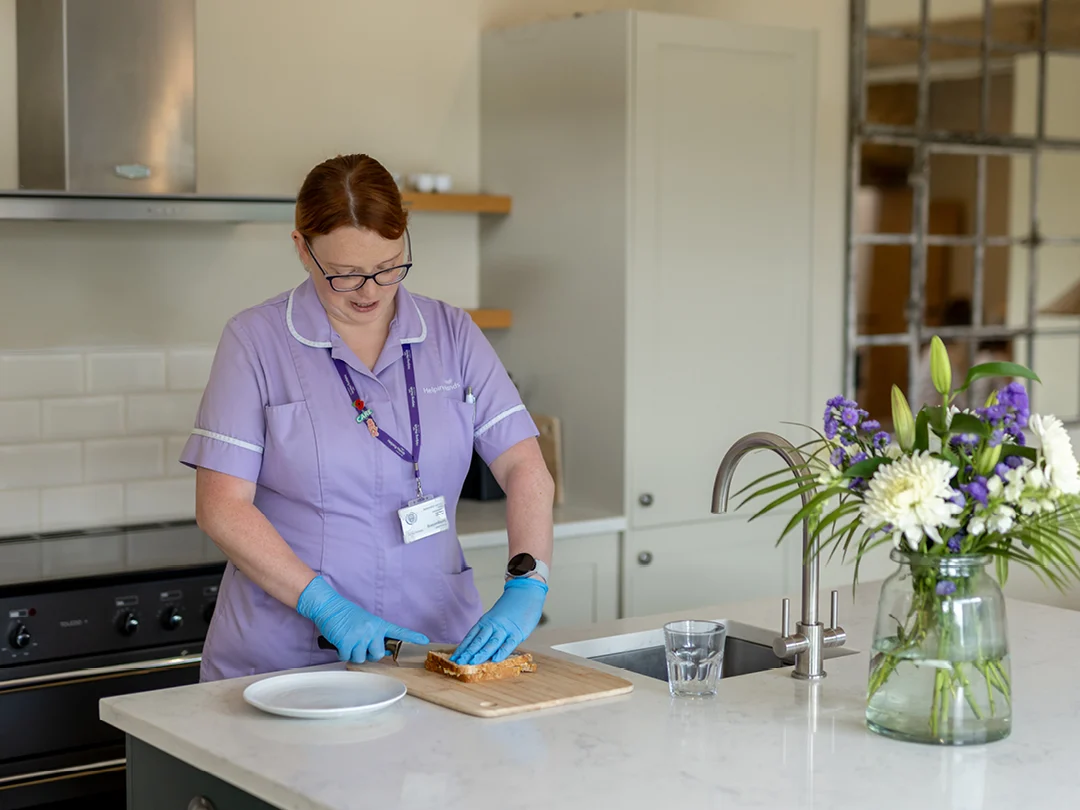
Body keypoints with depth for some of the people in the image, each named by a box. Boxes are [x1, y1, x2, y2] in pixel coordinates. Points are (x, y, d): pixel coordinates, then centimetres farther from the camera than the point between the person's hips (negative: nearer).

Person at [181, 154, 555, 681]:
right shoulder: (255, 340, -1)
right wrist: (325, 607, -14)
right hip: (286, 654, -2)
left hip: (435, 644, 2)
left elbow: (526, 469, 3)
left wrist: (526, 586, -13)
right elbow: (221, 507, -5)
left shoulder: (452, 335, 7)